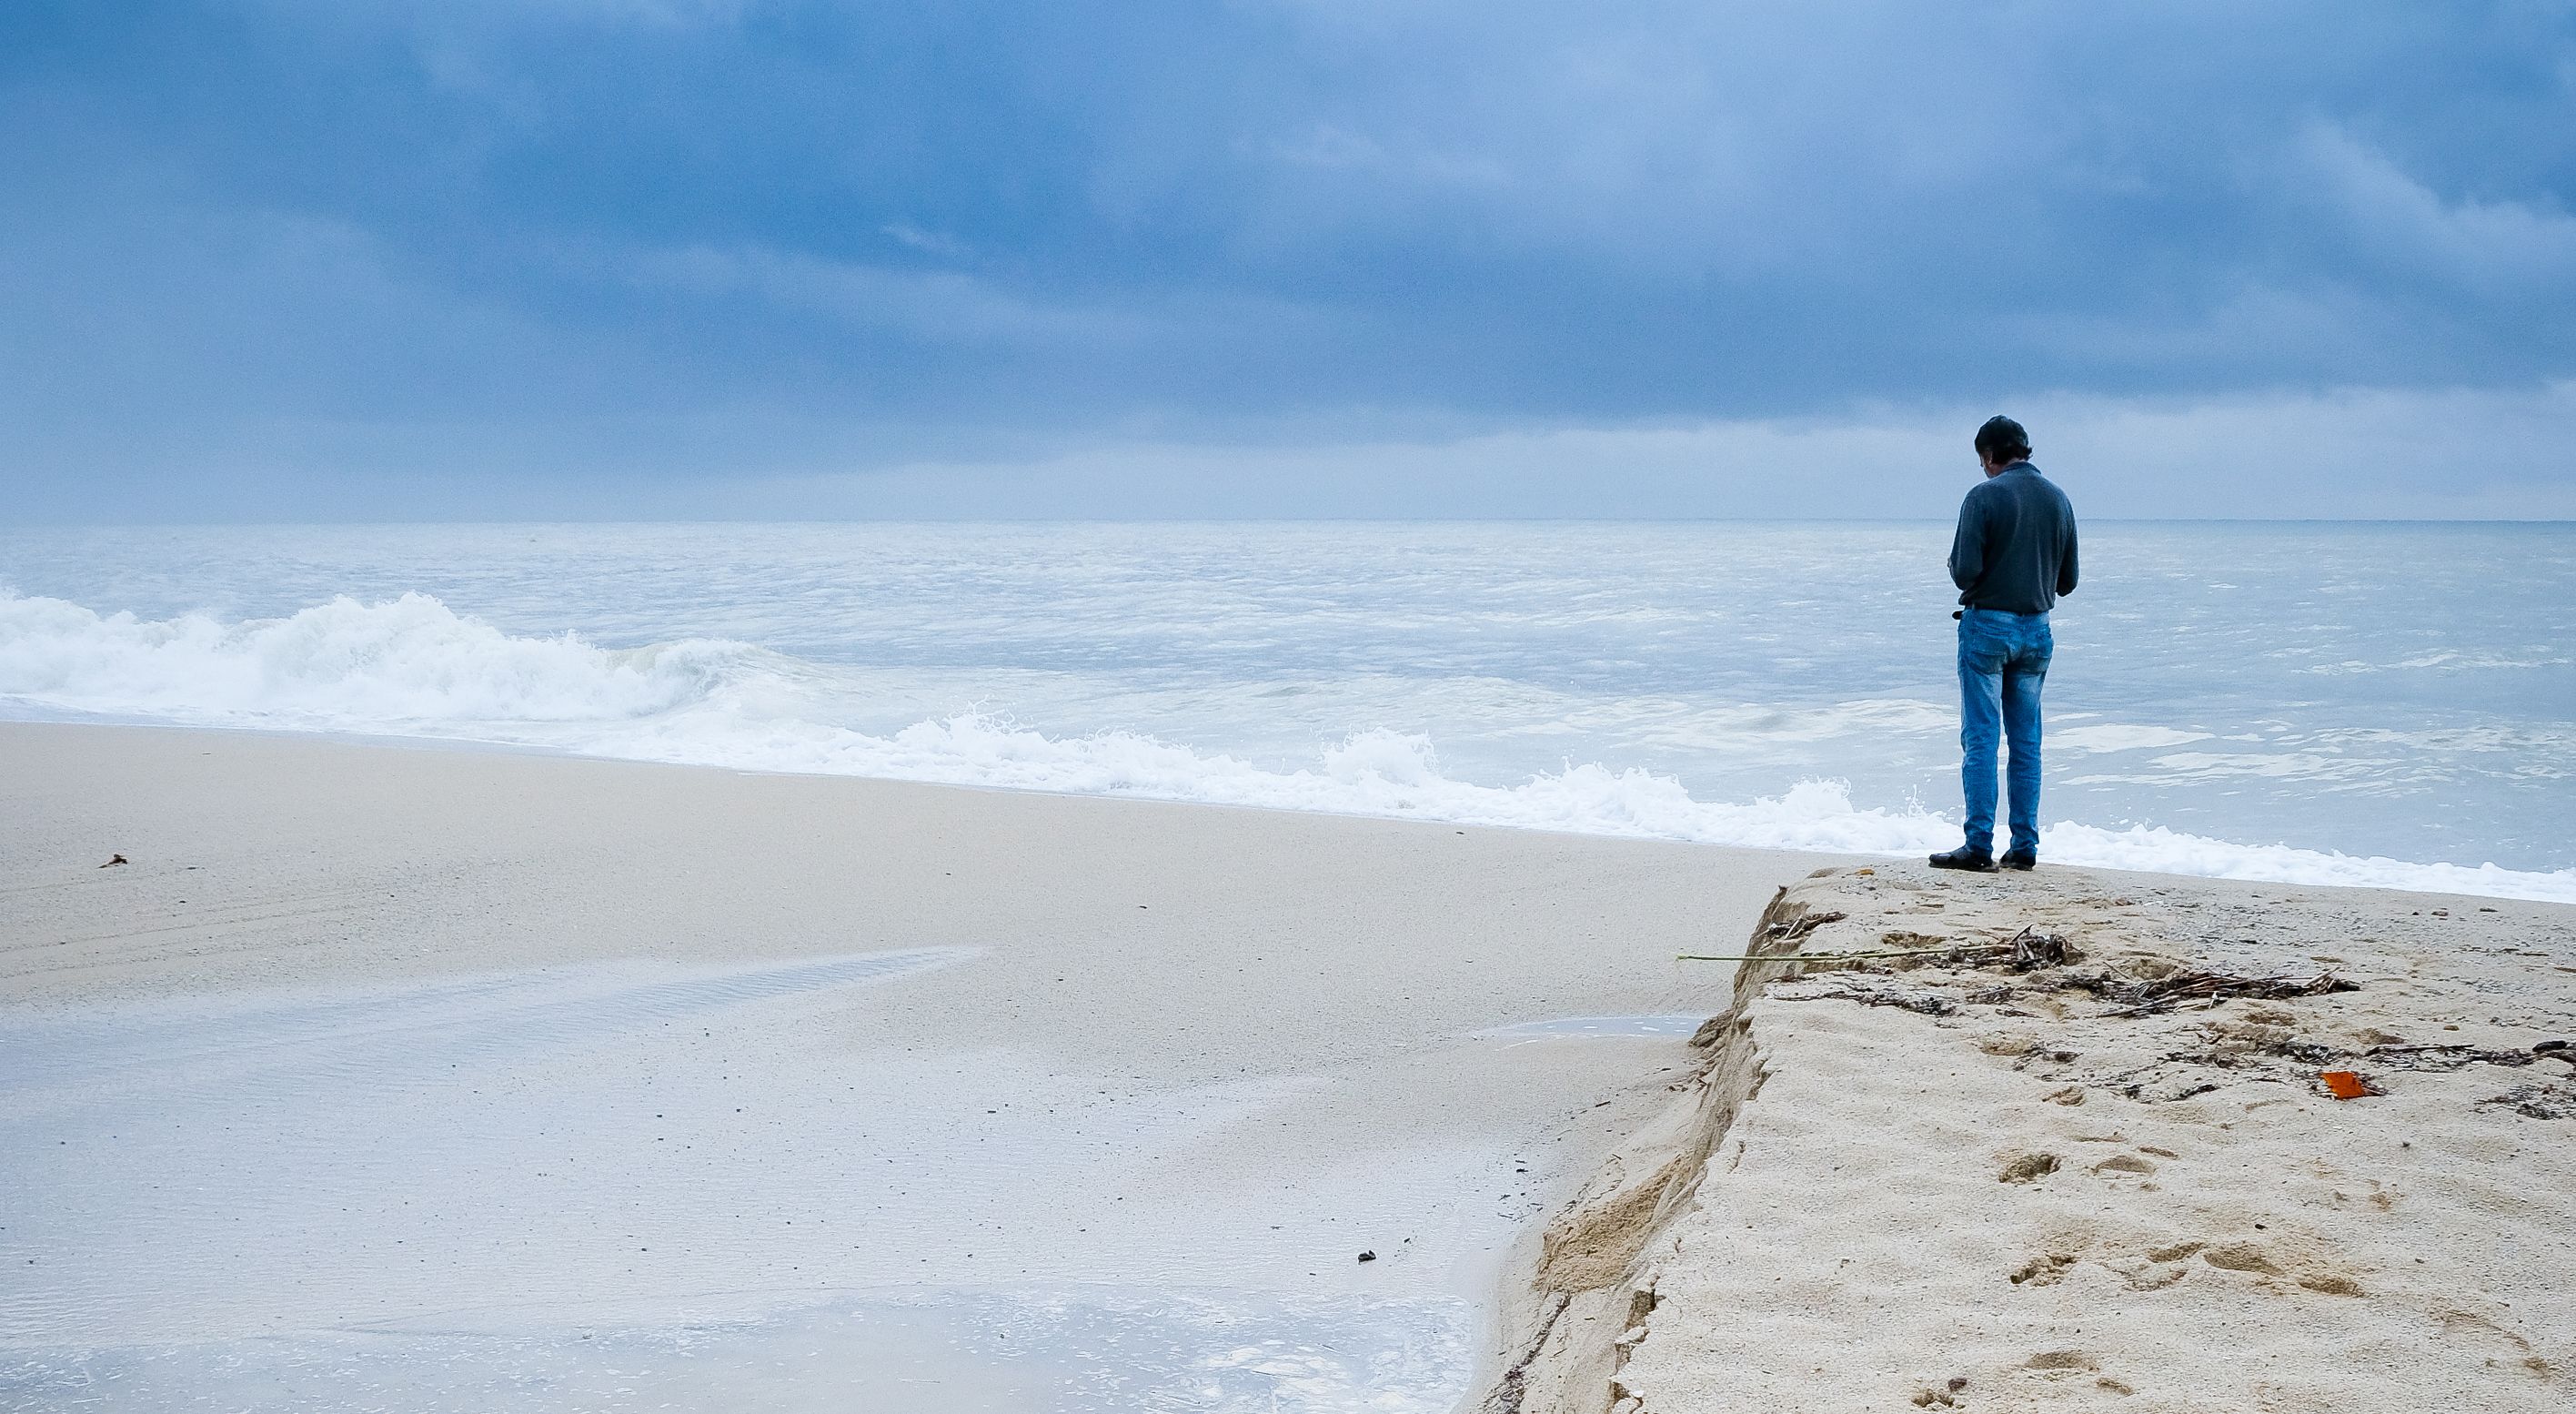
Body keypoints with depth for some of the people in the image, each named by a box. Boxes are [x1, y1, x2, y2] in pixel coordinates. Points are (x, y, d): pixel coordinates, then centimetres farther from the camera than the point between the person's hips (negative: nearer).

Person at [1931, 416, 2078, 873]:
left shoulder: (1985, 496, -12)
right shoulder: (2059, 500, 7)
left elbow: (1964, 573, -17)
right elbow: (2067, 581, 11)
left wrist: (1959, 568, 5)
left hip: (1987, 625, -5)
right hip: (2037, 629, 5)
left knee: (1980, 739, -3)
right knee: (2026, 741, 10)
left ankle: (1979, 846, -6)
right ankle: (2025, 846, 10)